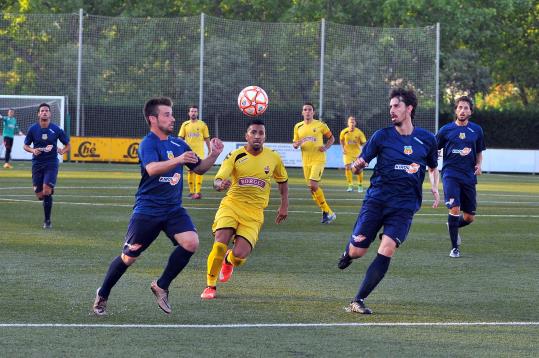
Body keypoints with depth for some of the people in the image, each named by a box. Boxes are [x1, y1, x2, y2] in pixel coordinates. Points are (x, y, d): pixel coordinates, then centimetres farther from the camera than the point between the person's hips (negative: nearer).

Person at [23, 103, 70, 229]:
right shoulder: (33, 129, 1)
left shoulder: (56, 129, -2)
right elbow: (26, 145, 10)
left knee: (47, 191, -17)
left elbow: (67, 145, 10)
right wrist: (33, 150, -11)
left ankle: (47, 220, -6)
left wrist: (62, 151, -12)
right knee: (39, 194, 1)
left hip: (51, 163, -2)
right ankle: (47, 200, 39)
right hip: (37, 164, 2)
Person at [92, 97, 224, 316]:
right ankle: (102, 296, 21)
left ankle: (161, 286, 0)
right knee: (129, 257, -1)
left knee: (191, 243, -18)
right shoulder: (148, 143, -11)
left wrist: (213, 156, 0)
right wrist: (178, 160, -44)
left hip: (173, 209, 5)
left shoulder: (178, 144, 10)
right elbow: (152, 168, -30)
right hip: (147, 209, -5)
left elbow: (199, 169, 19)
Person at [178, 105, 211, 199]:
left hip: (199, 152, -2)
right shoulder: (185, 124, 6)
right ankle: (191, 191, 15)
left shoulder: (202, 124, 2)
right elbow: (181, 138, 6)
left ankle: (198, 191, -13)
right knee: (190, 171, 7)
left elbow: (206, 138, 5)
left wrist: (209, 150, 4)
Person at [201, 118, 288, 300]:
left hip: (254, 213, 1)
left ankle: (229, 261, 25)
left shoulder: (274, 158, 4)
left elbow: (283, 180, 23)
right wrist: (221, 184, -37)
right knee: (220, 243, -22)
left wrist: (284, 206, 18)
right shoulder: (235, 156, -4)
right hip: (231, 205, -1)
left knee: (240, 255, -15)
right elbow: (217, 181, -13)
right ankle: (210, 286, -3)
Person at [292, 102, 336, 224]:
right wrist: (297, 144, -9)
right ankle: (327, 211, 16)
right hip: (306, 161, 5)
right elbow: (294, 144, 15)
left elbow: (331, 138, 9)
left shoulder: (320, 125, -1)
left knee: (313, 185, -19)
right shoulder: (298, 127, 9)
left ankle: (327, 212, -7)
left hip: (318, 160, -5)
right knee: (312, 188, 4)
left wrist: (326, 147, -9)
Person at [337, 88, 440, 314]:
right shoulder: (382, 136, 1)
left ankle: (358, 301, -11)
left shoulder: (427, 140, 7)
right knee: (357, 251, -6)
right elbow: (359, 164, 3)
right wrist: (357, 165, -22)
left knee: (387, 251, -18)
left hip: (405, 205, 0)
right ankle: (348, 253, 35)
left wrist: (435, 188, 3)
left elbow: (433, 168, 22)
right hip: (377, 199, 0)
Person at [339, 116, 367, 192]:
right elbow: (341, 140, 12)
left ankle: (360, 185, 19)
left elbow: (364, 142, -5)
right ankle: (350, 185, -2)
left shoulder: (359, 132, -14)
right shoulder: (344, 132, -8)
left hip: (357, 152, -1)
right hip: (347, 152, 1)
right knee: (347, 167, -12)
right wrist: (343, 148, 2)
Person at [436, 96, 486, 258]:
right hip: (450, 174, -3)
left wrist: (478, 164, 1)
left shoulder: (476, 130, 8)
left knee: (469, 217, 4)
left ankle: (453, 226, 39)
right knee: (454, 208, -21)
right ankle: (455, 247, -8)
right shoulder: (446, 130, 2)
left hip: (469, 176, 3)